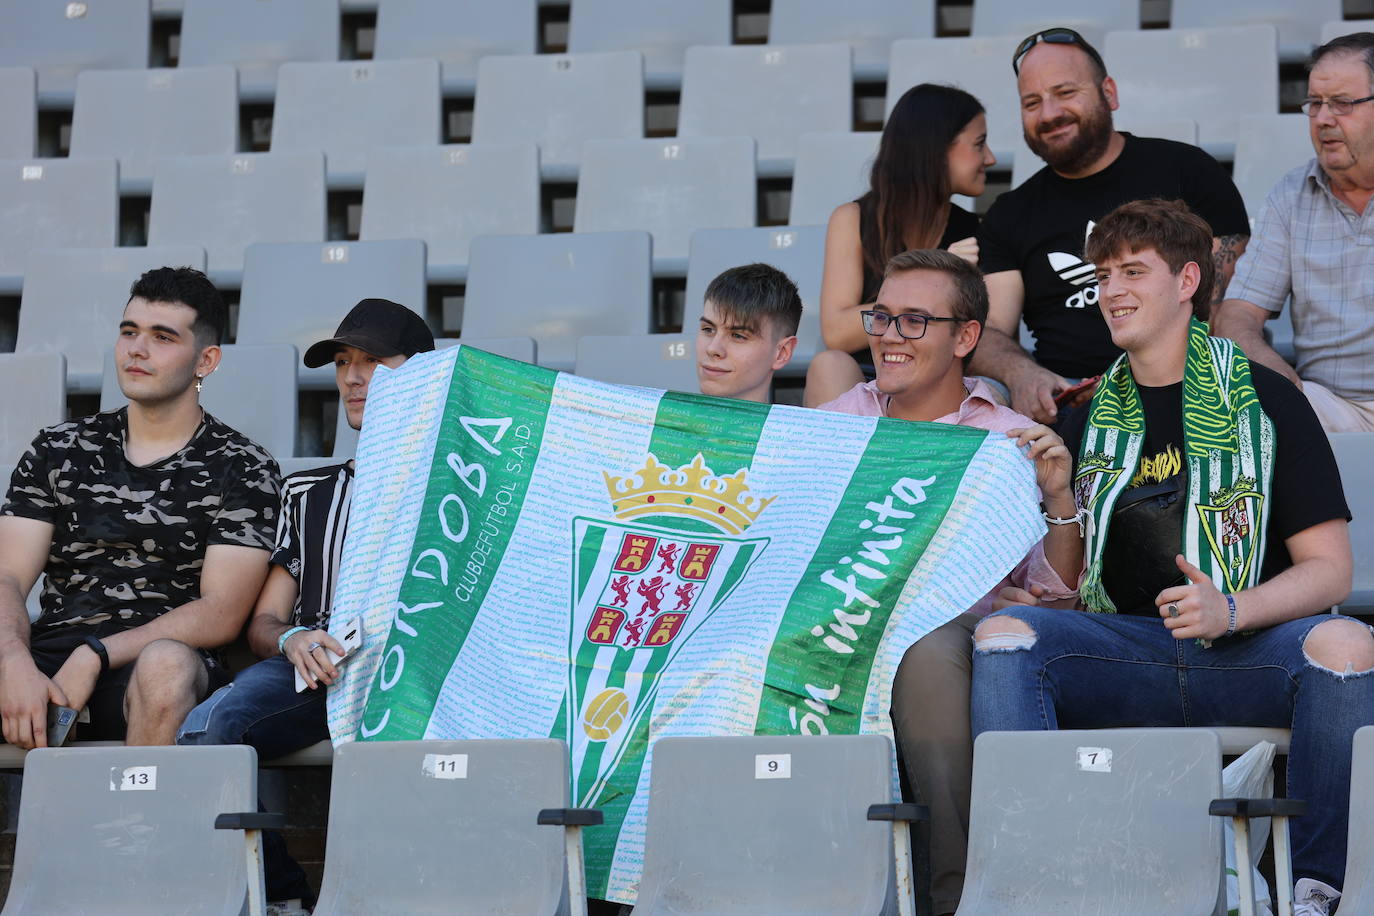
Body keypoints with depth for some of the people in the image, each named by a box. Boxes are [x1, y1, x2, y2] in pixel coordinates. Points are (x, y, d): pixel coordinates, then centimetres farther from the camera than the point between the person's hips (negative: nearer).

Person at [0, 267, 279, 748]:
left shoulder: (241, 469, 8)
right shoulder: (58, 450, 18)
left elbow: (220, 615, -2)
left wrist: (94, 655, -15)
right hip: (48, 659, 2)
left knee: (166, 665, -39)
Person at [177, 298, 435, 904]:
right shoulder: (308, 493, 31)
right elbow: (262, 622, 25)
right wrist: (293, 641, -2)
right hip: (310, 672, 4)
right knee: (205, 729, -30)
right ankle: (286, 897, -17)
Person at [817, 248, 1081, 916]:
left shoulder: (1012, 444, 12)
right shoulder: (839, 421, 22)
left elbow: (1062, 594, 4)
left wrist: (1059, 499, -12)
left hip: (958, 630, -2)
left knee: (924, 648, -38)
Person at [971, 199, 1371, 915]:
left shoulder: (1265, 400, 6)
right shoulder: (1088, 419, 19)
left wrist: (1230, 610, -17)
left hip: (1248, 651, -3)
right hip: (1122, 653, 3)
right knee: (1001, 635, -25)